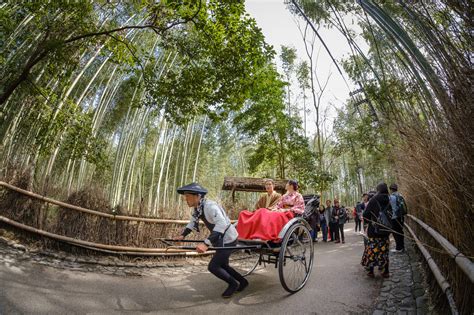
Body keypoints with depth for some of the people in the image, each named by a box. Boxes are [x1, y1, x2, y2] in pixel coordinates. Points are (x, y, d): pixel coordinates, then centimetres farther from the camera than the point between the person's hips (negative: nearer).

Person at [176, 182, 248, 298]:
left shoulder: (210, 206, -29)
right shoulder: (198, 208, -1)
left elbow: (222, 224, -42)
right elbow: (193, 222, 18)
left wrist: (206, 243, -47)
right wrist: (183, 235, 12)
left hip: (228, 239, -9)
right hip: (221, 239, 9)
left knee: (213, 266, -5)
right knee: (222, 265, 19)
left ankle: (233, 284, 17)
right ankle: (242, 281, 37)